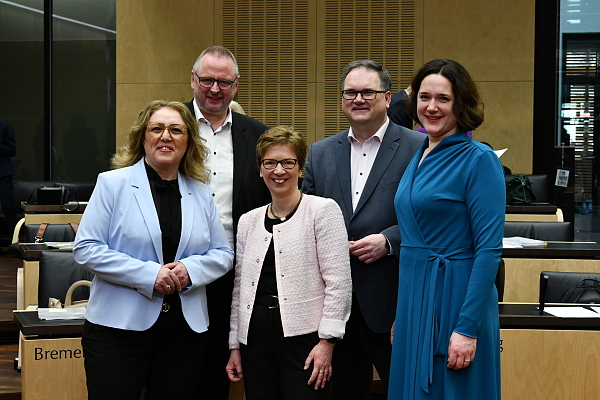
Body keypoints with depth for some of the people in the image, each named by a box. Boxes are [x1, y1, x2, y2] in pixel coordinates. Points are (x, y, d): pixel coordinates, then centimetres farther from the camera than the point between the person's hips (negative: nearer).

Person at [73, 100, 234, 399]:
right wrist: (148, 274, -17)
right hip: (120, 326, -3)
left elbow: (223, 254, 12)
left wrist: (190, 269, -10)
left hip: (185, 327, 4)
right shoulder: (113, 183, -1)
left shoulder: (201, 194, 10)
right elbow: (86, 249, -8)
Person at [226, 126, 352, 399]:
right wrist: (235, 344, 15)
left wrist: (327, 341, -12)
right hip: (256, 339, 5)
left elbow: (338, 282, -7)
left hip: (304, 337, -4)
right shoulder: (248, 221, 14)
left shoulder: (323, 210, -2)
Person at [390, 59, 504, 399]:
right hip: (414, 298, 7)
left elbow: (489, 249, -16)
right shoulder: (419, 158, 11)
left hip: (455, 300, -7)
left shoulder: (478, 159, -12)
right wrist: (401, 315, 16)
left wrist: (468, 328, -21)